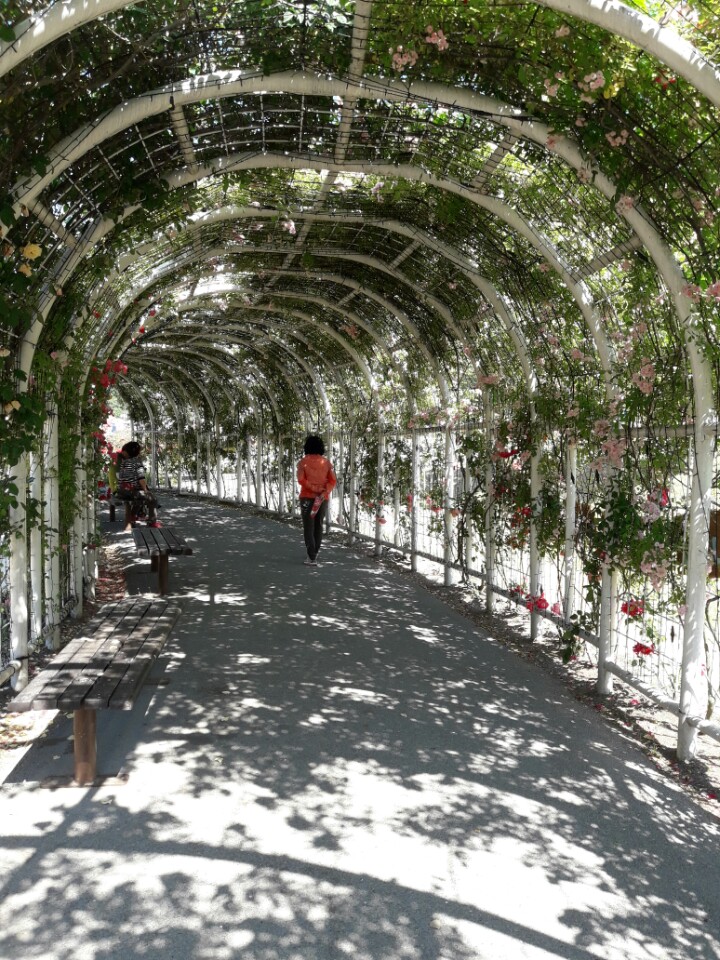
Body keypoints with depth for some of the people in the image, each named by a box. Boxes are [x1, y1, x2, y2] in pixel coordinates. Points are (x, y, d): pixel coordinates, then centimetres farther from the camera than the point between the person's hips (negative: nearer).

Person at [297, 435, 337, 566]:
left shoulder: (303, 462, -3)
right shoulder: (326, 462, 5)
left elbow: (301, 480, -15)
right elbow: (333, 481, -5)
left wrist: (315, 489, -16)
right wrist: (324, 492, -15)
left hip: (307, 498, -3)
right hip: (323, 499, 3)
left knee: (308, 528, 0)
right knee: (318, 526, 18)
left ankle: (312, 558, -8)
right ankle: (314, 554, 31)